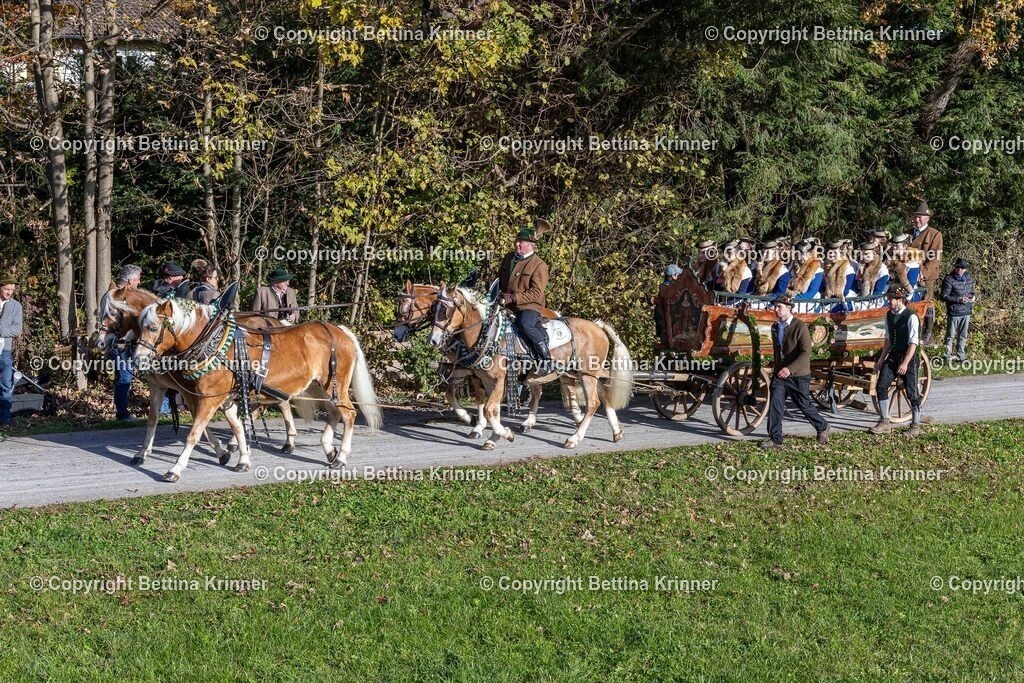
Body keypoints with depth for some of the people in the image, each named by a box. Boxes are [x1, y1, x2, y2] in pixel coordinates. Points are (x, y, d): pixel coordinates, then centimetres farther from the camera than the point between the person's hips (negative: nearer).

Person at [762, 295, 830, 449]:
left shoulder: (800, 326, -15)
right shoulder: (775, 327, 8)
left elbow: (806, 353, -23)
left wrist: (790, 369, -32)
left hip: (798, 376, -5)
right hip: (779, 374, 5)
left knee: (805, 406, 8)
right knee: (774, 406, -7)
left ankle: (823, 427, 33)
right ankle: (775, 440, -3)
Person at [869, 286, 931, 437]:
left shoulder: (911, 317, -18)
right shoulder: (889, 315, 4)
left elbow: (913, 343, -19)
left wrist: (905, 363, -24)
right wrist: (881, 359, 9)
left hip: (909, 358, -7)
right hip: (893, 356, 7)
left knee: (912, 392, 1)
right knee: (881, 386, -2)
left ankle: (915, 426, 16)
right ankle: (884, 423, 8)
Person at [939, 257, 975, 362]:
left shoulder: (969, 279, 10)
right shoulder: (949, 280, -10)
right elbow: (943, 296, -12)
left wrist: (972, 297, 0)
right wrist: (958, 300, -20)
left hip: (966, 312, 6)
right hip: (954, 313, -6)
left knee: (963, 336, 14)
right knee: (951, 336, -1)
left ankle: (961, 356, 24)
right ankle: (948, 357, 6)